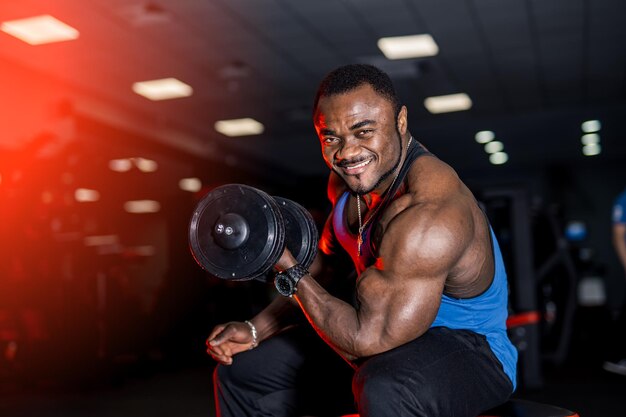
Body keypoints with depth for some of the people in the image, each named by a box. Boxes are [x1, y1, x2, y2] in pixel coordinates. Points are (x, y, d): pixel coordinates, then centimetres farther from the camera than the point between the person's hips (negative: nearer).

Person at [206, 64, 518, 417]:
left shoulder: (430, 212, -31)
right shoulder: (346, 180, -3)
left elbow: (366, 339, -30)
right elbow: (326, 271, 11)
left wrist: (288, 270, -22)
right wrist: (254, 330, 2)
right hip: (392, 335, 8)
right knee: (242, 372, 10)